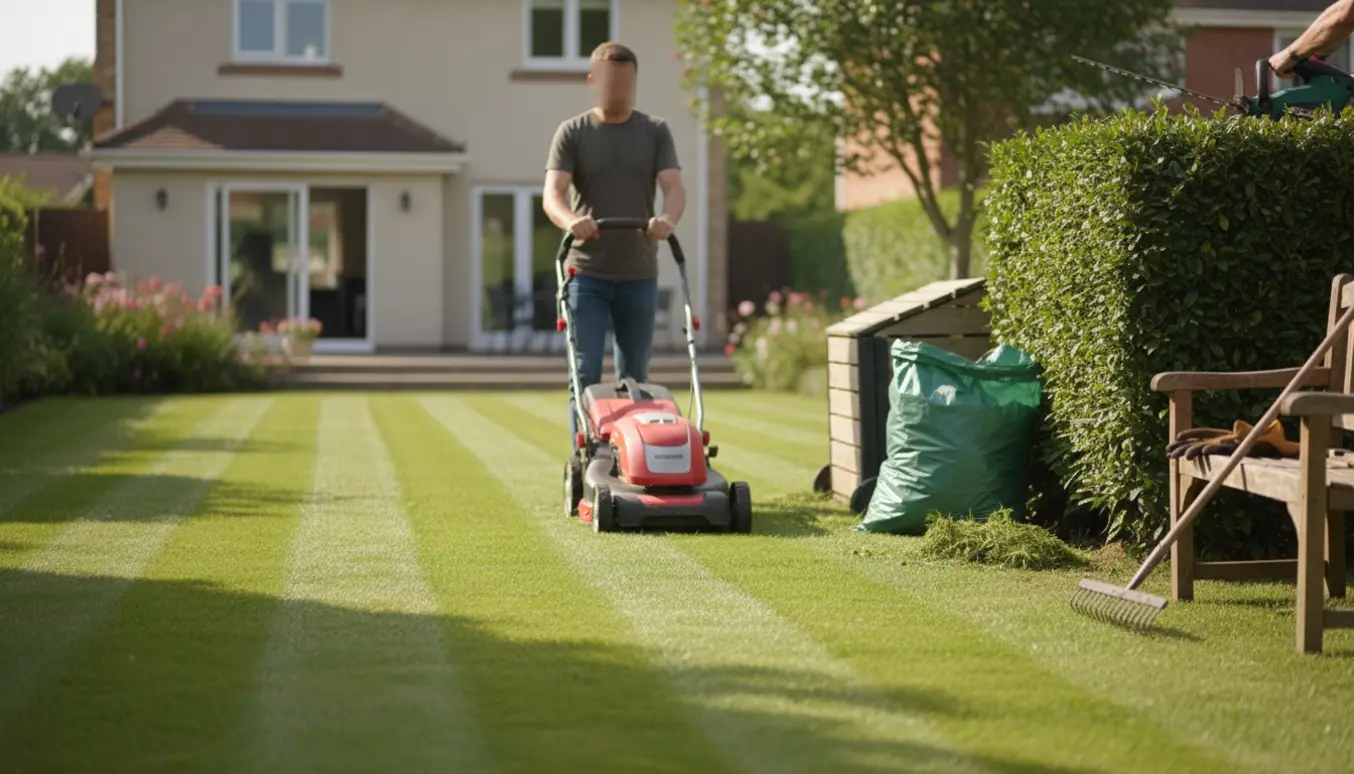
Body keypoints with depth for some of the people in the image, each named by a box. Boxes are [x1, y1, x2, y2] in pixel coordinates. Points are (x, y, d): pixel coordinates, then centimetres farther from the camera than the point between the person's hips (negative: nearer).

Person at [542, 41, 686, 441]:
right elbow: (553, 193, -10)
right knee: (585, 375, -7)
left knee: (634, 377, 8)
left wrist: (667, 219, -31)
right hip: (587, 273, -2)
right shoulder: (572, 133, 2)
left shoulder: (655, 131, 7)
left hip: (639, 274, 2)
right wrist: (572, 221, -34)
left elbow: (674, 187, -7)